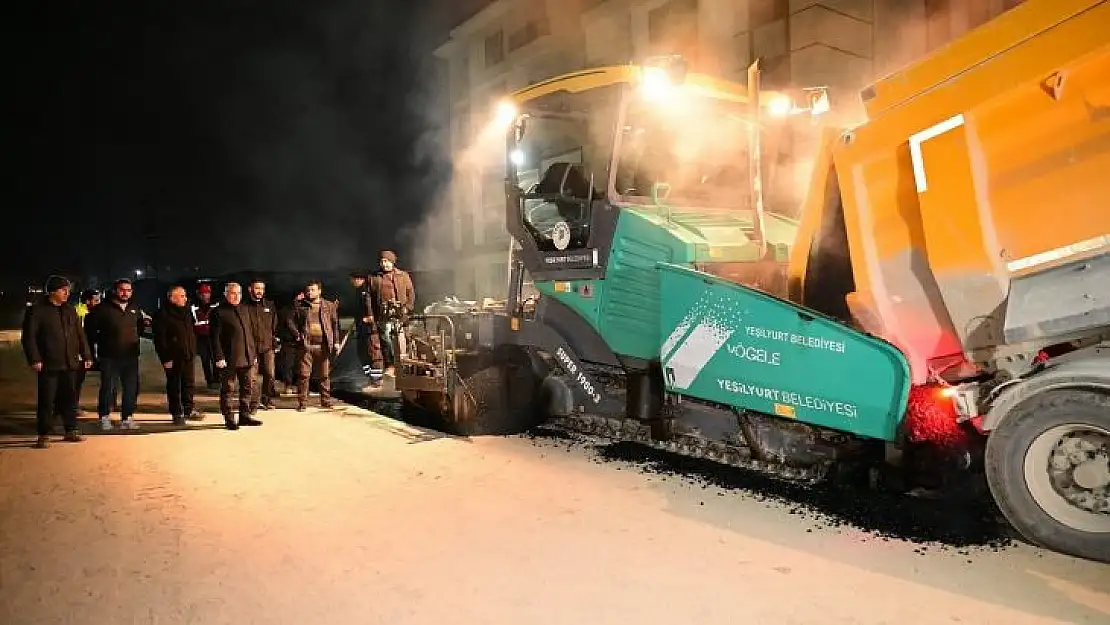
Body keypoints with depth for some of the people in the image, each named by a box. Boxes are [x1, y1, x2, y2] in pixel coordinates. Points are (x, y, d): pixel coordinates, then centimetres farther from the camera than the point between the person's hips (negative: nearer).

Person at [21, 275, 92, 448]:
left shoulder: (70, 310, 13)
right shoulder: (37, 310, -5)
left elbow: (80, 335, 17)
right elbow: (29, 337, -8)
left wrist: (86, 355, 11)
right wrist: (34, 359, -16)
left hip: (69, 364, 5)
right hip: (48, 364, -5)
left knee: (69, 398, 11)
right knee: (46, 401, 0)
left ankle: (71, 430, 20)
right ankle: (44, 435, 8)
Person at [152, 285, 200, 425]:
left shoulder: (186, 313, 13)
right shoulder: (162, 315, -10)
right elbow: (159, 340, -13)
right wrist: (165, 358, -17)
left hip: (189, 355, 7)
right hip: (173, 357, -7)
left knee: (189, 383, 13)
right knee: (174, 385, 3)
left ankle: (188, 409, 25)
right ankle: (177, 414, 11)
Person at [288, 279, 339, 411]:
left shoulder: (329, 306, 9)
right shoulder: (300, 306, 7)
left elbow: (335, 324, 8)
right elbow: (291, 322, 9)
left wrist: (336, 342, 2)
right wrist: (297, 336, -3)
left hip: (324, 345, 1)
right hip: (306, 345, -1)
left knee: (325, 375, 7)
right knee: (303, 375, -2)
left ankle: (326, 401, 16)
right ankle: (302, 403, 5)